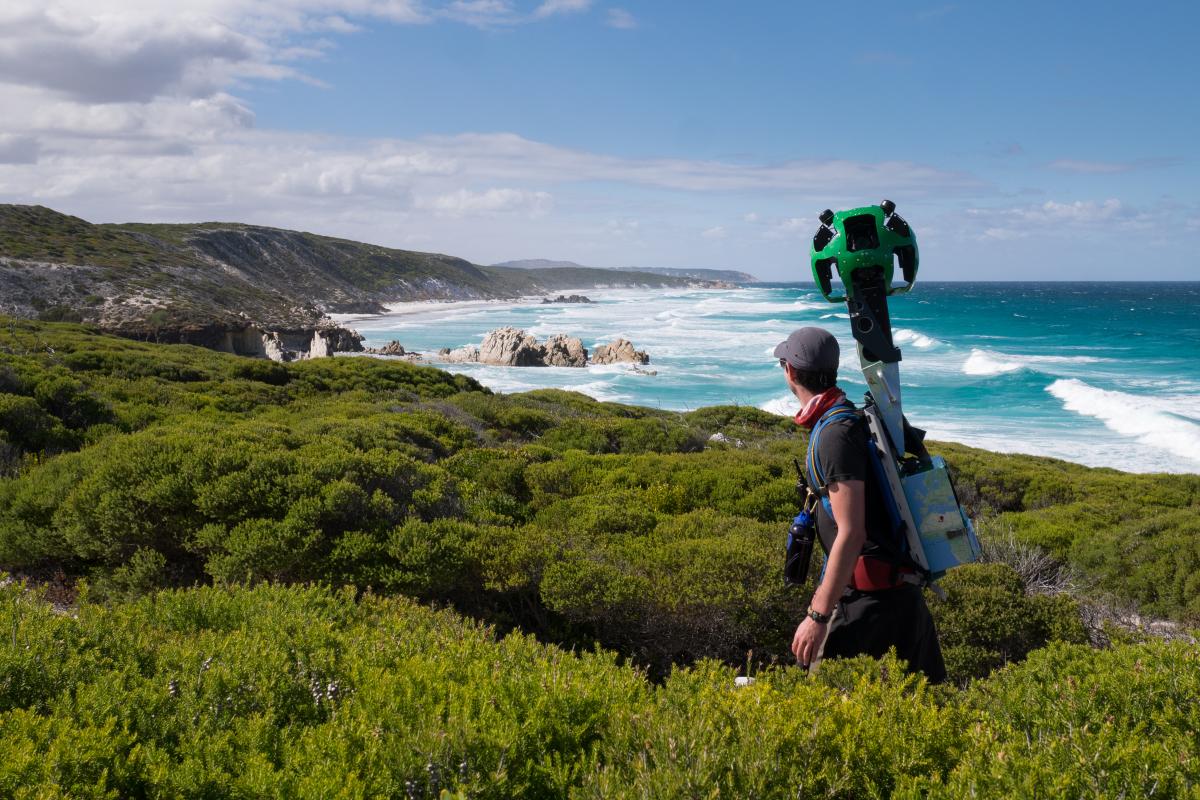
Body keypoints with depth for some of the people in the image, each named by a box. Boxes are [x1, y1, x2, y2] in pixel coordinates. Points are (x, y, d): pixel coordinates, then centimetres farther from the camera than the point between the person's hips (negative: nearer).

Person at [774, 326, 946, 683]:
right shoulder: (856, 419, 12)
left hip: (869, 597, -10)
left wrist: (818, 615, -22)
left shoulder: (836, 433, -17)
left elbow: (851, 533, -23)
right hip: (903, 589, 10)